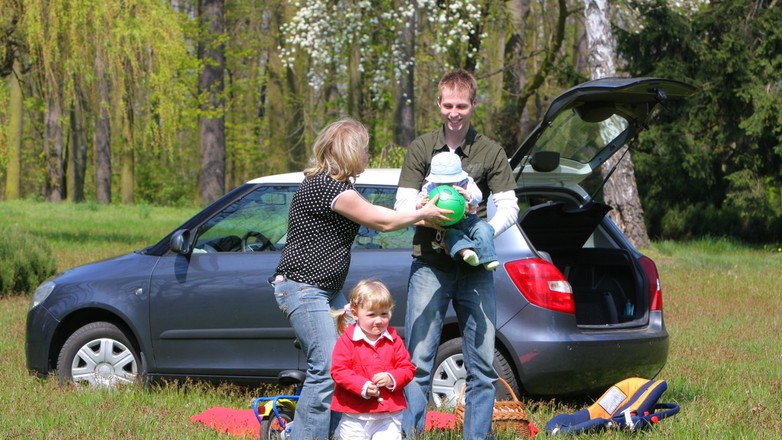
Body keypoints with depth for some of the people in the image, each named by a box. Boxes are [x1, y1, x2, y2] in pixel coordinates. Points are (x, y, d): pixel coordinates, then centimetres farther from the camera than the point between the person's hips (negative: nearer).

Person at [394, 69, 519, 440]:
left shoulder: (490, 152, 7)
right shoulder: (421, 148, 7)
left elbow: (509, 207, 3)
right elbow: (403, 206, 2)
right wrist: (434, 219, -19)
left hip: (475, 267, 1)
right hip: (429, 265, -1)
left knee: (482, 363, 2)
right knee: (418, 360, -5)